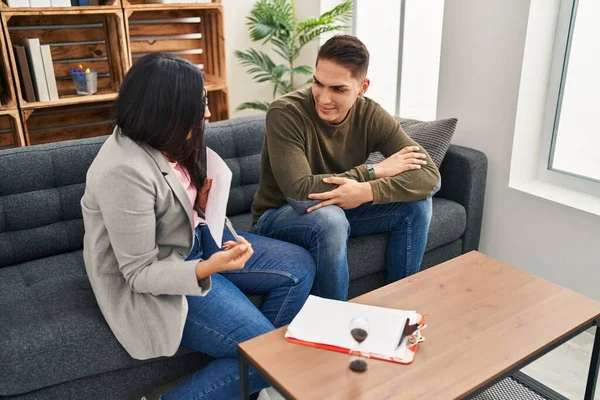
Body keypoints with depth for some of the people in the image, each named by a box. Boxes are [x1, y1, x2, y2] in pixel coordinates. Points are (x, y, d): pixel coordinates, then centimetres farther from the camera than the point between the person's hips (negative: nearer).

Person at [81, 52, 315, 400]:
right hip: (154, 284, -9)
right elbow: (141, 273, -25)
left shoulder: (164, 142, -3)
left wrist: (201, 205, -6)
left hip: (193, 243, 9)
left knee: (300, 267, 4)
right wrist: (208, 268, -39)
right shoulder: (125, 171, -30)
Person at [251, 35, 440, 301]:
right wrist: (374, 171, -27)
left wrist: (367, 191, -39)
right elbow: (300, 193, -33)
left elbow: (429, 175, -21)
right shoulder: (285, 113, -25)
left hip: (343, 209, 5)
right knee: (330, 219, -37)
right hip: (280, 215, -4)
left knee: (417, 204, -13)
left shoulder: (370, 115, -13)